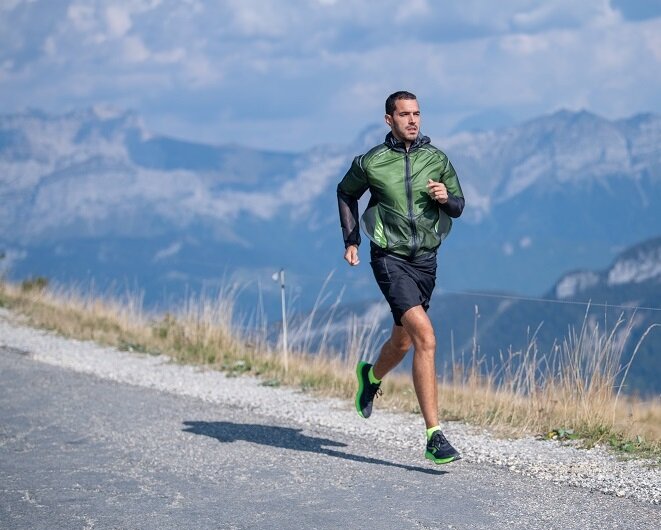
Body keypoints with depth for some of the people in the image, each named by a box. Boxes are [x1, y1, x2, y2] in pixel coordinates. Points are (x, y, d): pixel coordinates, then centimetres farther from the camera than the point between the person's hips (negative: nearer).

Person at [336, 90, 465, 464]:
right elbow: (346, 193, 14)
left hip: (425, 258, 5)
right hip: (390, 258, -5)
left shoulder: (437, 160, 2)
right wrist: (351, 240, 7)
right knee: (426, 338, -21)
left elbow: (458, 207, 10)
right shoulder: (371, 163, -5)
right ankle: (434, 436, -22)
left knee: (403, 342, 20)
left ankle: (372, 376, 57)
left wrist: (446, 198, -13)